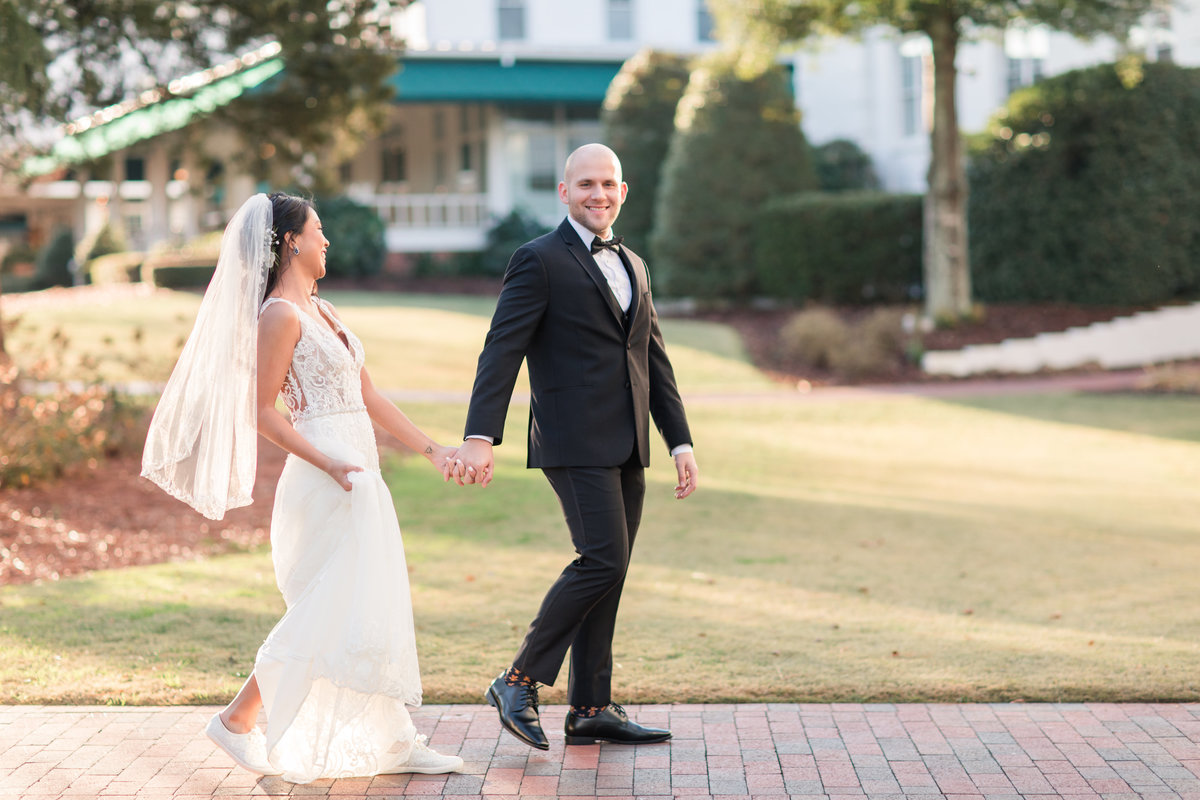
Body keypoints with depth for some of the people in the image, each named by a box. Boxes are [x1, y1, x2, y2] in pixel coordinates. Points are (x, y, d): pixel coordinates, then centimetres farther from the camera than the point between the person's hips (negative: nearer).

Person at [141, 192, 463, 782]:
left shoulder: (322, 310, 16)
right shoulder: (281, 315, -11)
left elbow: (368, 397, 18)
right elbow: (261, 412, -14)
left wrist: (431, 449, 16)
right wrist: (330, 465, -22)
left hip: (361, 477, 9)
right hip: (324, 482, -9)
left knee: (382, 608, 8)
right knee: (326, 613, -7)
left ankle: (397, 743, 13)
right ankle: (238, 721, 2)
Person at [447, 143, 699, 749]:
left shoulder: (633, 267, 19)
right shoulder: (539, 261, -5)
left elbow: (654, 360, 21)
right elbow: (501, 351, -12)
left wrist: (680, 442, 14)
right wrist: (480, 436, -22)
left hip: (626, 449, 8)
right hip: (575, 442, -8)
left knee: (607, 575, 7)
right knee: (603, 561, -16)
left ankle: (591, 710, 13)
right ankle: (520, 681, -4)